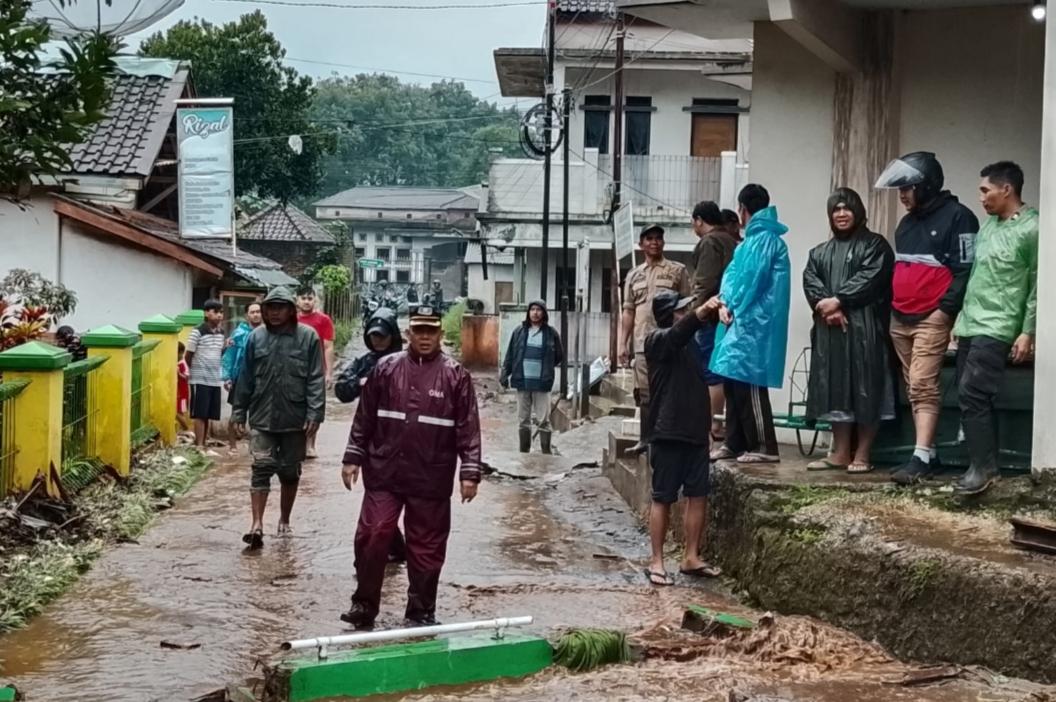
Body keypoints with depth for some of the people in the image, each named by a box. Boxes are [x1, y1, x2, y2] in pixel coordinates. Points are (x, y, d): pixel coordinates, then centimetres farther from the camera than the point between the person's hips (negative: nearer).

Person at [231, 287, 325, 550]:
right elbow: (245, 377, 9)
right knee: (262, 467, -7)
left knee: (290, 471, 12)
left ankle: (284, 520, 28)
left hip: (294, 418, -1)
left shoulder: (308, 337, -4)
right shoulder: (256, 337, 4)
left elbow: (316, 380, -6)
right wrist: (239, 412, 9)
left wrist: (314, 414, -13)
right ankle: (257, 524, -9)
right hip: (262, 417, 1)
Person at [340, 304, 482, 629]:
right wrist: (353, 458, 6)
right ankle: (364, 605, 13)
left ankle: (422, 611, 20)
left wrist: (470, 472, -6)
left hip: (432, 479, -1)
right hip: (384, 472, 1)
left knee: (427, 547, 6)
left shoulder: (455, 375, 0)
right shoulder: (386, 368, 4)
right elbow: (364, 417, 9)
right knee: (372, 536, -1)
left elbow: (468, 428, -1)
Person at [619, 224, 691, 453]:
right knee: (645, 393, 6)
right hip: (642, 342, 4)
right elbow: (628, 312, 15)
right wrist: (623, 343, 7)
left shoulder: (678, 270, 5)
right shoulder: (634, 275, 16)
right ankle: (646, 438, 12)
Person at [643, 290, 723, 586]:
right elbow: (679, 333, -30)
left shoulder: (691, 343, 16)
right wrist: (700, 313, -45)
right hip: (667, 433, -7)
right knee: (663, 498, 0)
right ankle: (656, 561, 7)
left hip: (696, 431, 7)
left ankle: (691, 558, 13)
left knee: (698, 495, 5)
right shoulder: (657, 340, -7)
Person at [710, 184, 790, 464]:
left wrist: (734, 307, -5)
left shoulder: (765, 239, -10)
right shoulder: (752, 238, 19)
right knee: (734, 382, 11)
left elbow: (752, 279, -16)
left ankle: (764, 447, -8)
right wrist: (725, 303, 0)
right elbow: (732, 273, 15)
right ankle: (735, 443, 16)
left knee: (748, 384, -10)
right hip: (742, 320, 10)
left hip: (753, 323, -10)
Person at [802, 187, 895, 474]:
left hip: (864, 328, -5)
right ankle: (840, 452, 9)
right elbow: (810, 281, 6)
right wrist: (825, 306, -13)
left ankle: (862, 454, -3)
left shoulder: (875, 244, 5)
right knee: (836, 389, 5)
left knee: (864, 389, -6)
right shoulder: (820, 252, 21)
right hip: (830, 329, 5)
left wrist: (838, 301, -15)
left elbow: (870, 278, -10)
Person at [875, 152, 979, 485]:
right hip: (900, 319, 8)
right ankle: (928, 453, 14)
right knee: (914, 388, 8)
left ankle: (921, 457, -17)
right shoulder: (908, 222, 18)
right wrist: (891, 307, 16)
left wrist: (946, 309, -17)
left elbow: (966, 269, -12)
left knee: (923, 386, -14)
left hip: (932, 319, -8)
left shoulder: (957, 216, -7)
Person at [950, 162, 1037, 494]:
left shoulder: (1031, 229, -9)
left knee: (972, 394, -15)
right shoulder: (988, 224, 15)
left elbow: (1038, 287, -10)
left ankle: (983, 467, -9)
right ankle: (983, 462, 14)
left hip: (996, 329, -8)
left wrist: (1027, 332, -13)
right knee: (971, 396, 7)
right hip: (970, 325, 8)